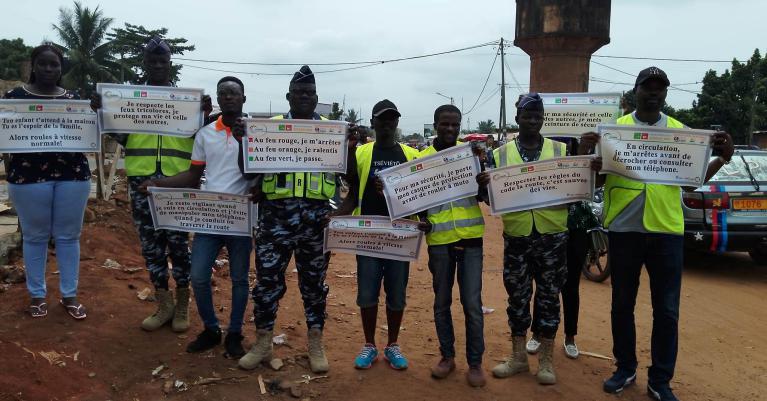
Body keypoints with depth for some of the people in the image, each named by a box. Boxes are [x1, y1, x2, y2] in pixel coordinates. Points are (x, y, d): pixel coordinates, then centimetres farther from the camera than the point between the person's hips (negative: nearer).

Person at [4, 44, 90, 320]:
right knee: (34, 236, 7)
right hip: (29, 175, -1)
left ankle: (69, 295, 18)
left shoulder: (74, 98, 10)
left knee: (68, 236, 7)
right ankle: (37, 294, 21)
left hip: (73, 175, 2)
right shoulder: (14, 96, 4)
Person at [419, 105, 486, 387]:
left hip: (470, 237, 0)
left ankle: (475, 362, 15)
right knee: (441, 302, 11)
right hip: (439, 240, 1)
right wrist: (422, 220, -10)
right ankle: (447, 356, 26)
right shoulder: (422, 158, 3)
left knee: (472, 303, 2)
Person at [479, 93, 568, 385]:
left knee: (548, 296, 7)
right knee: (517, 297, 9)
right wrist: (484, 185, -18)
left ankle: (546, 359, 21)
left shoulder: (560, 151, 6)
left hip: (552, 236, 0)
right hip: (516, 237, 1)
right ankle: (518, 356, 24)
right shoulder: (501, 154, 5)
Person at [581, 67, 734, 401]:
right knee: (622, 304, 11)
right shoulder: (615, 127, 3)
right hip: (624, 228, -1)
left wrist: (723, 159, -5)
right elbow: (595, 172, 2)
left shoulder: (680, 131, 8)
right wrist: (586, 152, -18)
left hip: (667, 230, 1)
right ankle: (625, 369, 29)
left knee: (667, 310, 6)